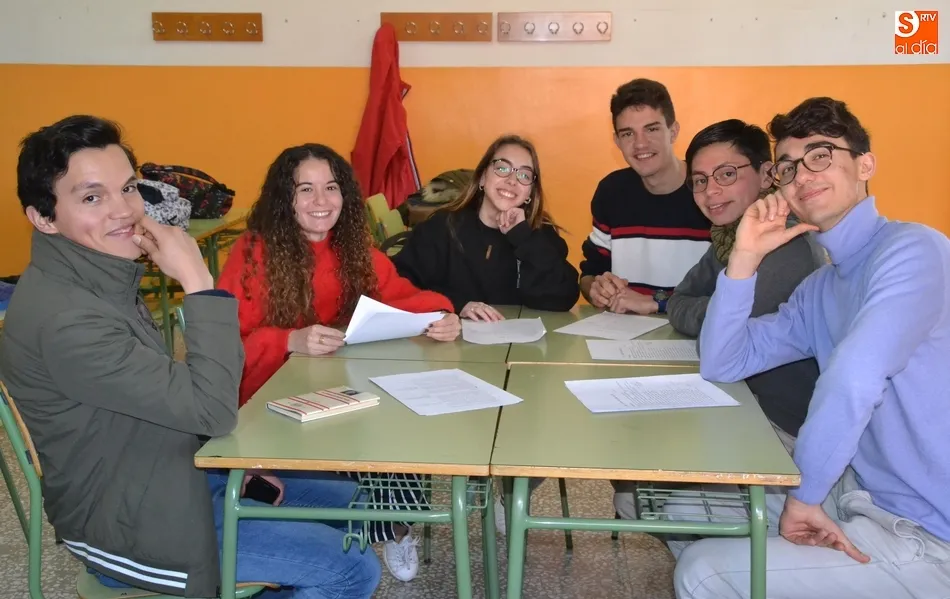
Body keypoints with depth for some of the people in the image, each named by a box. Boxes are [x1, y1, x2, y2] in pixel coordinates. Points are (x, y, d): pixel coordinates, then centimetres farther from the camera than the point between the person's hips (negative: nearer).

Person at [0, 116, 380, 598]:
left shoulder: (101, 280, 3)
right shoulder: (60, 317, -29)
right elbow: (212, 408, -29)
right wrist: (198, 282, -28)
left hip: (167, 481, 9)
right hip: (128, 528, -9)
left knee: (348, 499, 14)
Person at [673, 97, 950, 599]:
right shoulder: (818, 290, 9)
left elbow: (854, 378, -31)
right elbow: (721, 365, 6)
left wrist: (805, 492, -18)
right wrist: (744, 258, -5)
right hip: (864, 495, 8)